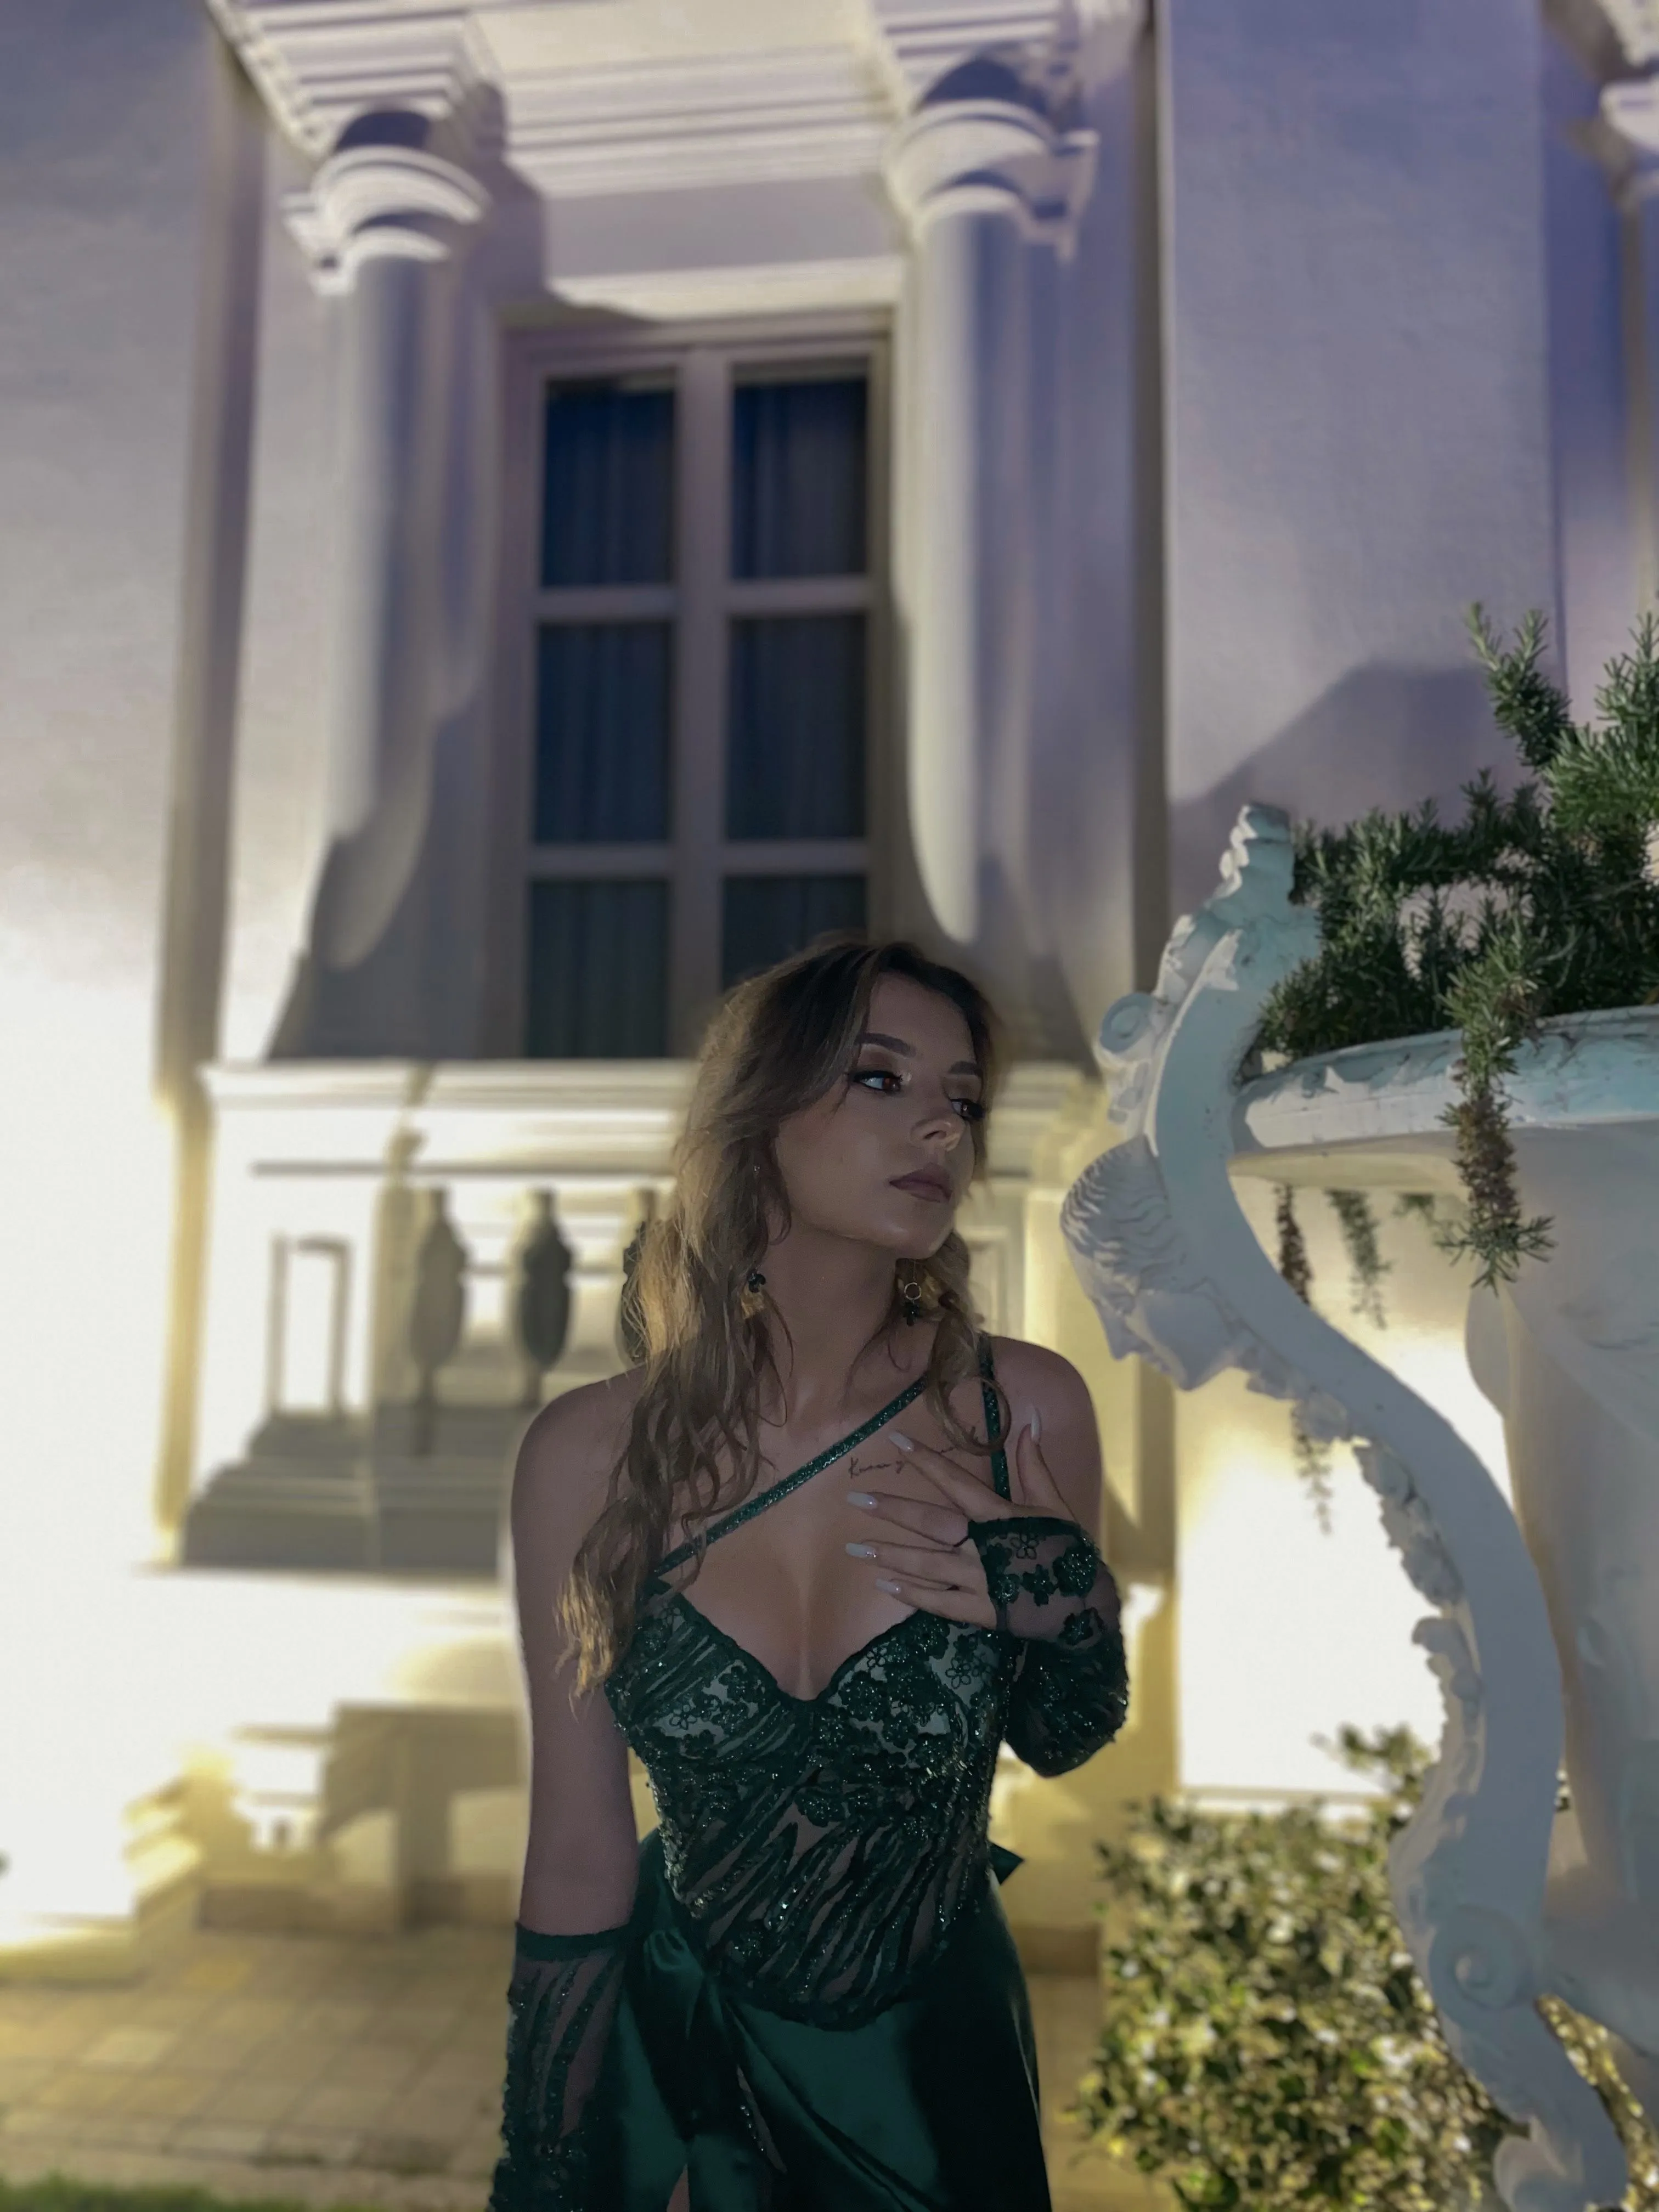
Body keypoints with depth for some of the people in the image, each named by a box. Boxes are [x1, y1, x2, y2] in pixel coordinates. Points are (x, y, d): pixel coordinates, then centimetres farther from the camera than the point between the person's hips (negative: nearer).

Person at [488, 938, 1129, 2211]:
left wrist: (1059, 1612, -23)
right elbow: (579, 1864, -11)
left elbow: (1064, 1742, -2)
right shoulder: (592, 1456, -20)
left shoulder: (1025, 1413, -18)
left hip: (935, 2072, 1)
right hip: (671, 2055, 0)